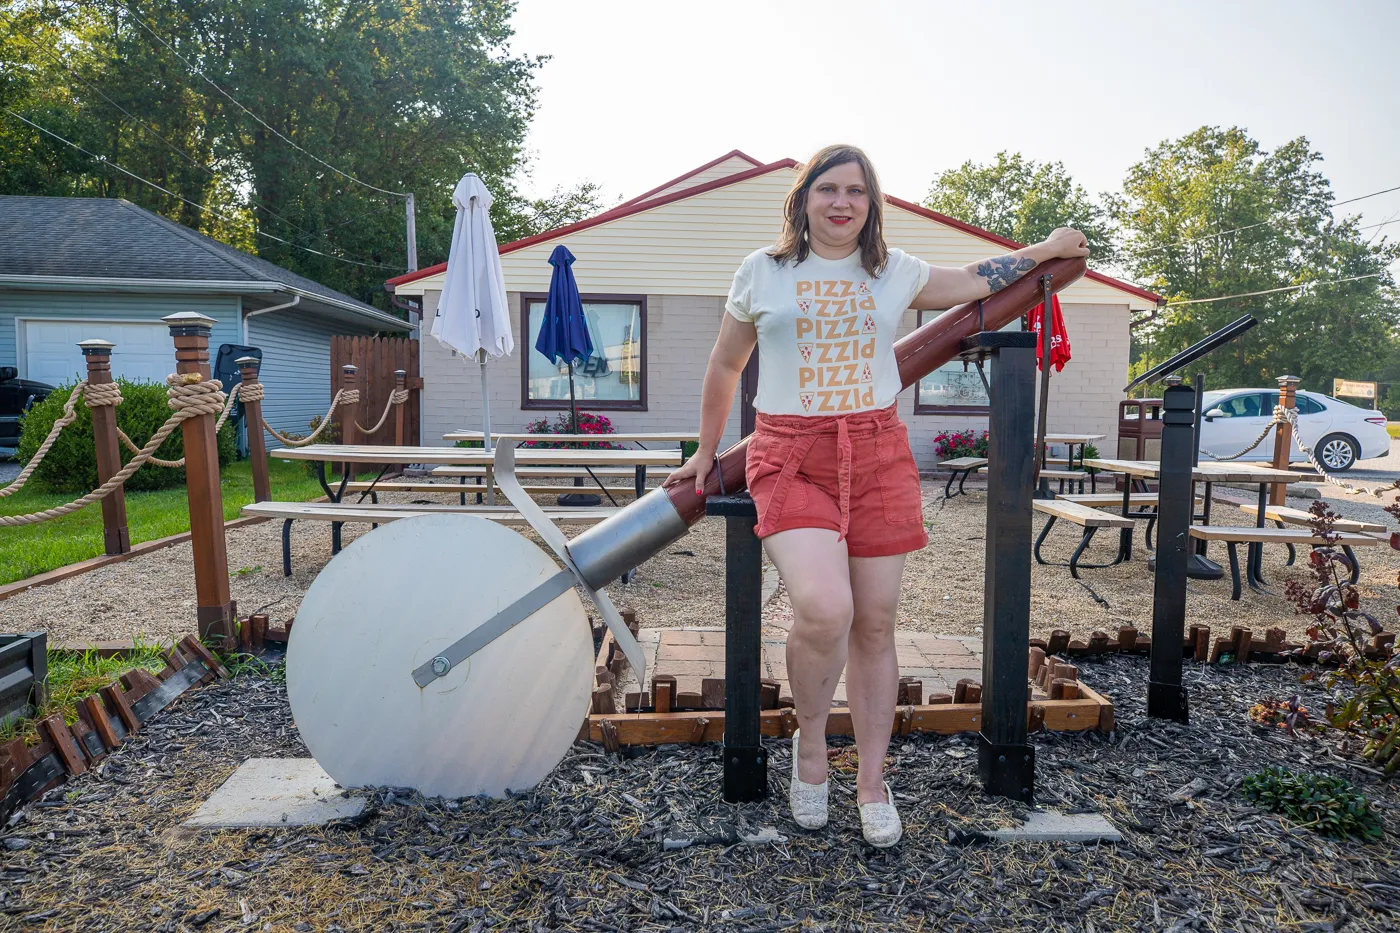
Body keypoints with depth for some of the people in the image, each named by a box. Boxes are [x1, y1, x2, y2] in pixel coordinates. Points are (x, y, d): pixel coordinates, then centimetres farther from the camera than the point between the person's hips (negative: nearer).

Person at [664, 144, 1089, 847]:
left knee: (875, 623, 4)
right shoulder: (761, 272, 7)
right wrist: (706, 451, 22)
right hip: (789, 455, -2)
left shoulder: (896, 274, 12)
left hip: (878, 452, 3)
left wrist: (1046, 249, 35)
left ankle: (872, 783, 23)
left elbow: (975, 282, 31)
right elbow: (724, 366, 17)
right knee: (824, 609, -24)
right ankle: (810, 741, 6)